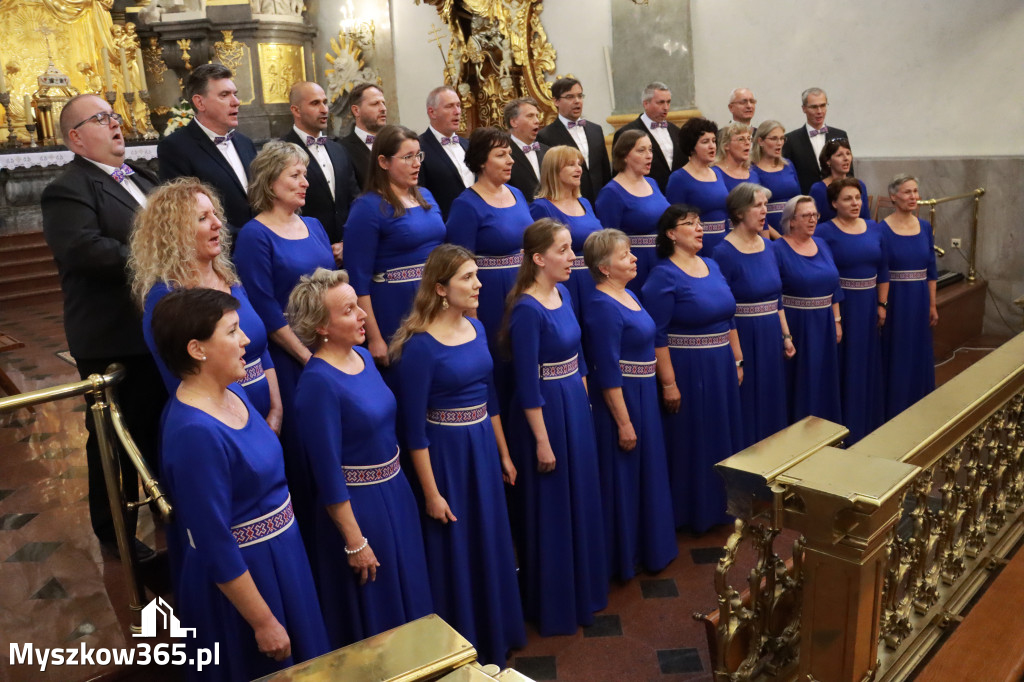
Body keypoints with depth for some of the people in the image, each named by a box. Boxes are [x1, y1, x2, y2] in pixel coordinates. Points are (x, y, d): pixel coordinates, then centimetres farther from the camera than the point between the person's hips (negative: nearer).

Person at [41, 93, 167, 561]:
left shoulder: (141, 177, 15)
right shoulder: (67, 191, -13)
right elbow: (86, 250, -30)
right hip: (113, 341, -8)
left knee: (164, 428, 21)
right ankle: (115, 533, 24)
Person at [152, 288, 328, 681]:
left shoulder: (232, 392, -3)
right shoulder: (195, 432, -30)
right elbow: (216, 547, -25)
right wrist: (264, 623, -17)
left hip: (277, 554, 8)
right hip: (241, 574, -8)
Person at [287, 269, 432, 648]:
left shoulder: (362, 356, 0)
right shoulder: (318, 383, -25)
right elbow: (328, 474, -21)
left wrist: (395, 485, 17)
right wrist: (355, 543, -16)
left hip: (395, 491, 8)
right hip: (358, 506, -8)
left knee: (407, 596, 25)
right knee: (373, 618, 13)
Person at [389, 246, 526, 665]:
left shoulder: (476, 329, 2)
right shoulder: (420, 345, -19)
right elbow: (414, 427, -17)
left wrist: (503, 454, 15)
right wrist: (431, 493, -15)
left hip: (482, 447, 7)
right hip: (445, 453, -7)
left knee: (491, 544, 20)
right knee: (455, 553, 9)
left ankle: (495, 637, 41)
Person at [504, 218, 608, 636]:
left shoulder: (563, 293, 4)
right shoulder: (527, 310, -21)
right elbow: (527, 384, -20)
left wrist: (583, 401, 15)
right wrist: (542, 441, -17)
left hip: (575, 406, 9)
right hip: (545, 412, -8)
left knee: (581, 499, 21)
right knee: (550, 510, 7)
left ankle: (582, 587, 42)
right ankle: (553, 605, 26)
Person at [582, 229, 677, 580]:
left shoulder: (629, 295, 9)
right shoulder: (603, 307, -21)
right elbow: (608, 373, -22)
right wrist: (624, 423, -20)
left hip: (643, 398, 10)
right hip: (621, 402, -10)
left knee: (644, 473, 20)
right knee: (623, 477, 4)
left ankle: (646, 545, 38)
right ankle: (624, 557, 22)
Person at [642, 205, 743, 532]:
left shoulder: (712, 266, 9)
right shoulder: (663, 276, -14)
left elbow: (728, 318, 15)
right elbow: (656, 337, -17)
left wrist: (737, 361, 12)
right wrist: (668, 384, -19)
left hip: (720, 369, 7)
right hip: (686, 370, -7)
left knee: (722, 438, 16)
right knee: (690, 442, 4)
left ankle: (720, 505, 33)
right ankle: (691, 512, 20)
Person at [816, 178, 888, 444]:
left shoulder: (874, 229, 8)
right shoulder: (825, 232, -9)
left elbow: (883, 270, 10)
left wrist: (882, 305, 4)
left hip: (869, 306, 5)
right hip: (839, 306, -5)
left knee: (868, 365, 14)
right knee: (843, 366, 2)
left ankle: (868, 424, 29)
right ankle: (843, 428, 12)